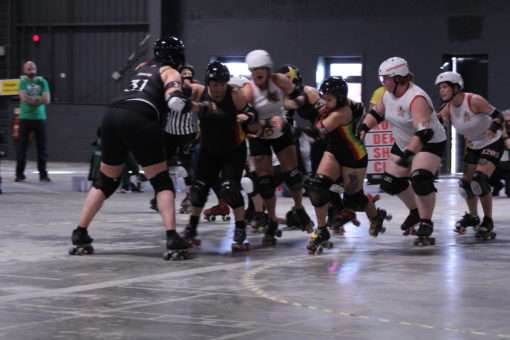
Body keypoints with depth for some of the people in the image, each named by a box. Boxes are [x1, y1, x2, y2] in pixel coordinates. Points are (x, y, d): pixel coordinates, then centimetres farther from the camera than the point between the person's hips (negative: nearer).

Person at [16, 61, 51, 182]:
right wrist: (38, 99, -5)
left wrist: (31, 99, -7)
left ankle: (43, 174, 6)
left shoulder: (42, 82, 8)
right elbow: (24, 97, -12)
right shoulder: (23, 81, 3)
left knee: (42, 147, 0)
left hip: (40, 118, 1)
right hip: (25, 118, -1)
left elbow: (47, 100, -3)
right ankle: (19, 174, 6)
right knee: (22, 147, -2)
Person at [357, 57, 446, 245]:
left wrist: (408, 154, -47)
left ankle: (426, 223, -14)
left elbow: (424, 132, -40)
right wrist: (363, 128, -5)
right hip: (404, 143, 9)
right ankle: (415, 212, 33)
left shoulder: (416, 98, -32)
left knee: (420, 179, -29)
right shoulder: (388, 94, -6)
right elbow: (377, 113, 12)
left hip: (430, 143, -9)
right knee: (390, 182, 9)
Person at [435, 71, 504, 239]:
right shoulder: (448, 108, -8)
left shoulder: (474, 101, -26)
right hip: (473, 146, 7)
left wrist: (493, 129, -40)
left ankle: (488, 221, -8)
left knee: (480, 179, -23)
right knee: (466, 182, 8)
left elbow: (498, 116, -21)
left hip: (492, 144, -7)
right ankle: (473, 217, 33)